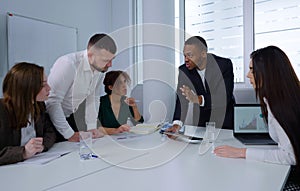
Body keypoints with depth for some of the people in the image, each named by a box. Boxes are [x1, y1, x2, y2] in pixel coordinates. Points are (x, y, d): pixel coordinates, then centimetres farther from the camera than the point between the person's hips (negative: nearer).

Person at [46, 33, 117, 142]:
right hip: (49, 116, -6)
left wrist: (92, 127, -5)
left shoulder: (100, 67, -8)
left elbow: (93, 98, 1)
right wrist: (69, 134, -25)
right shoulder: (68, 65, -29)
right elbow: (52, 102, -29)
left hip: (68, 116, 6)